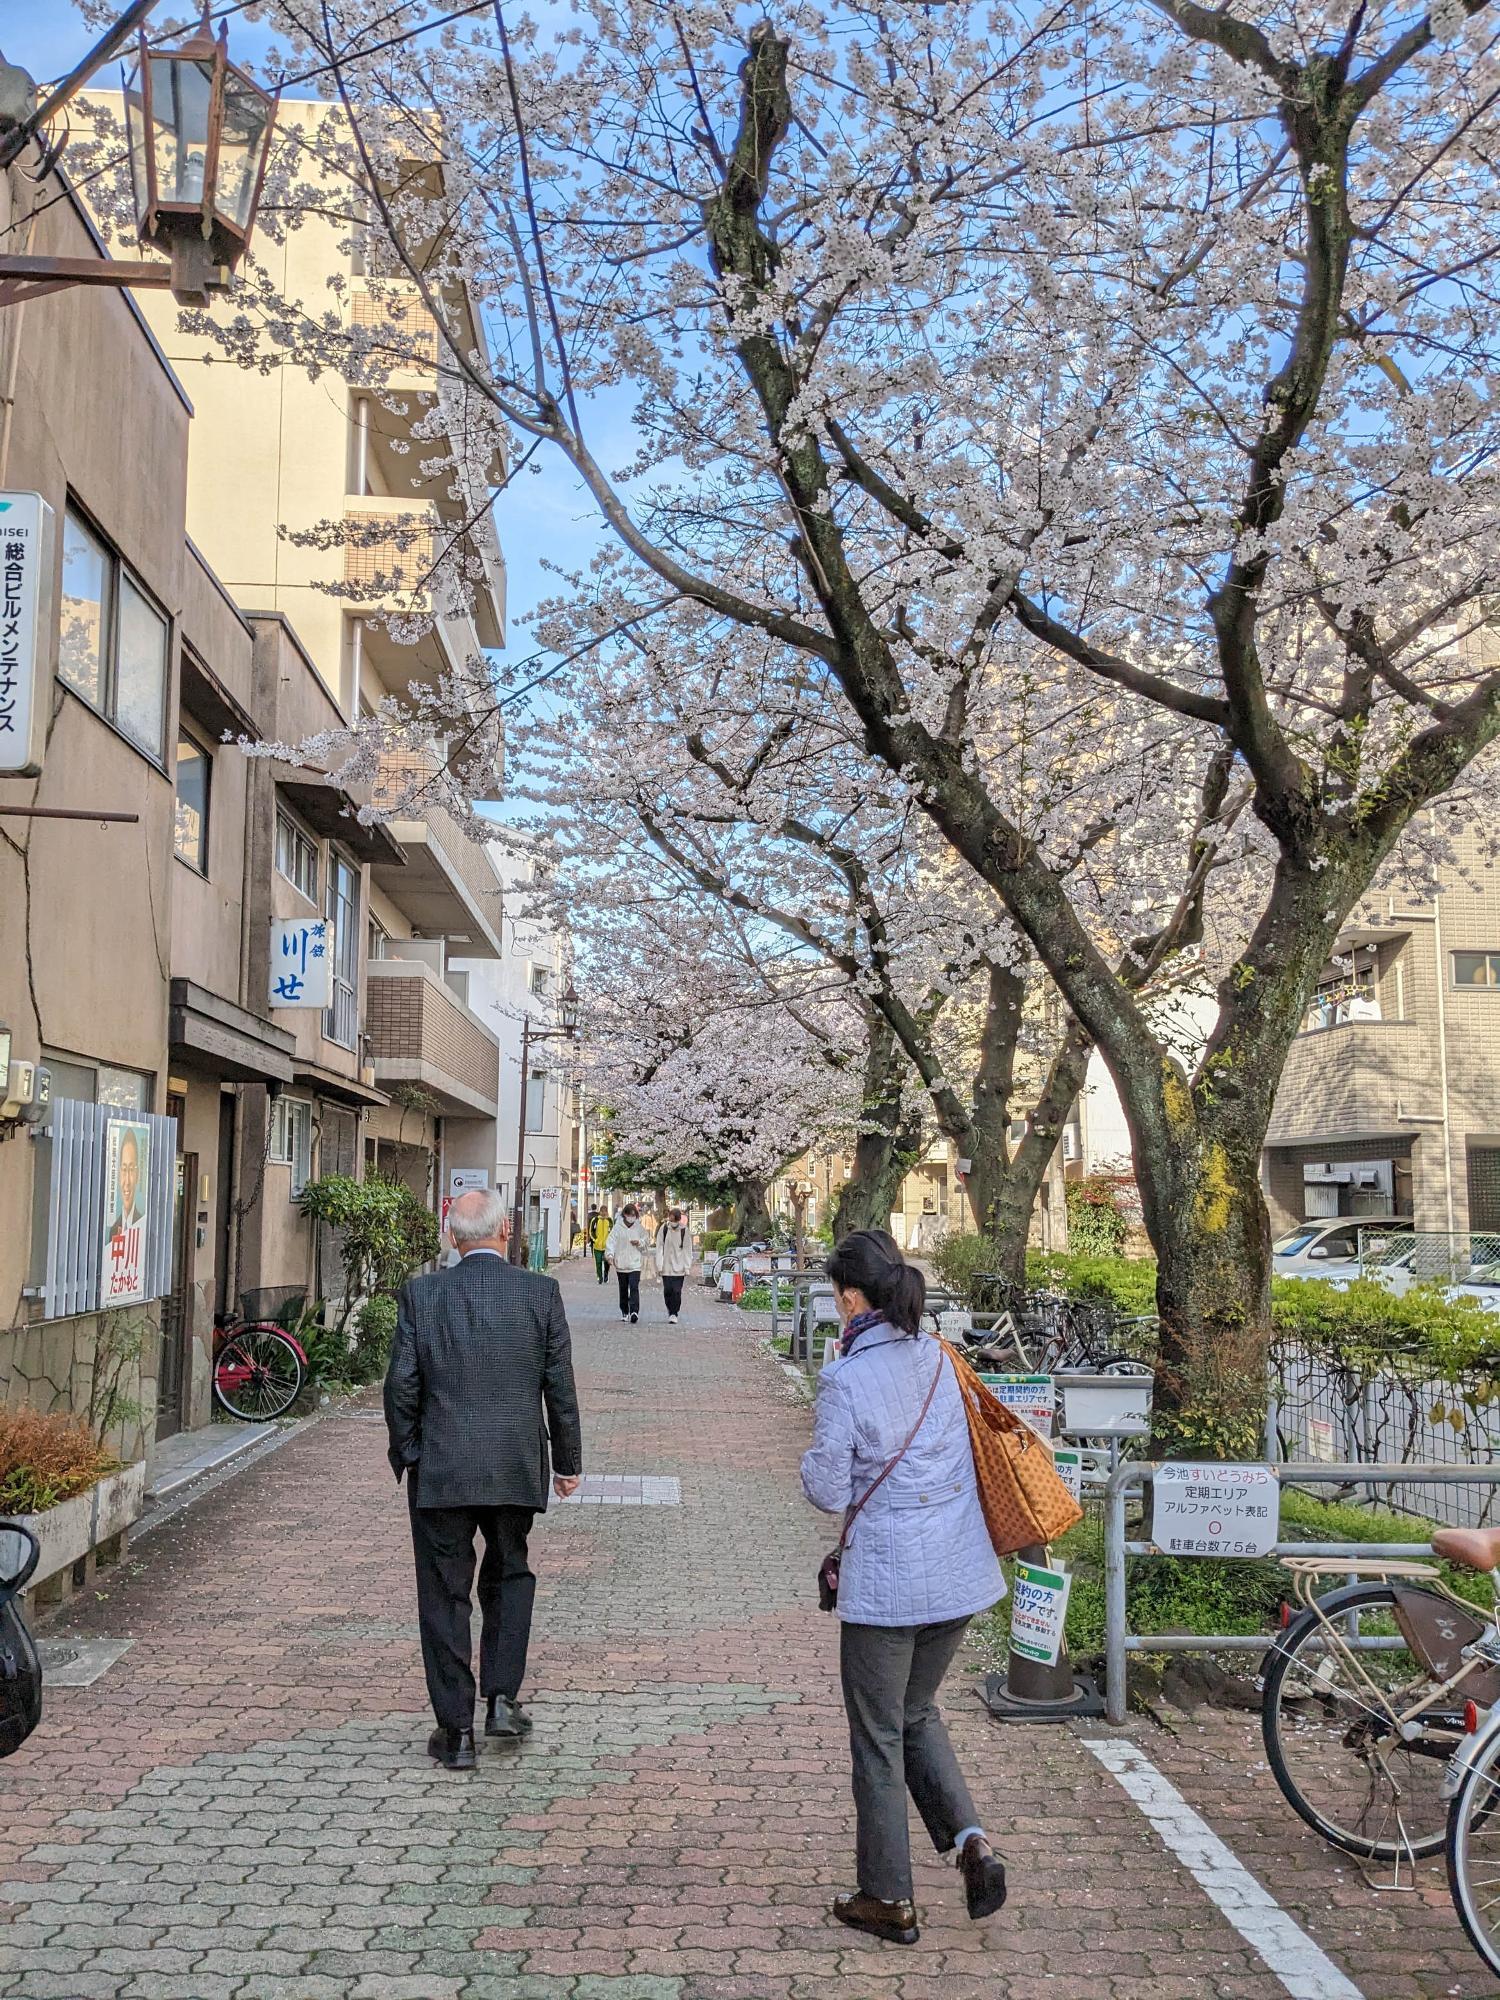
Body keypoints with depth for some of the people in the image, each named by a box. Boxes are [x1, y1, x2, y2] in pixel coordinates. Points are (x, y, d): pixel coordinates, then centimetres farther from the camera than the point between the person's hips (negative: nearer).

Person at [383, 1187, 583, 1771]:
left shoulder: (421, 1293, -5)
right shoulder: (541, 1292, -4)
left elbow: (401, 1384, -4)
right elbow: (559, 1385, 0)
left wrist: (406, 1453, 10)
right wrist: (567, 1461, 11)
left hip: (440, 1469, -1)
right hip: (517, 1466, 1)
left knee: (445, 1593, 9)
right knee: (509, 1574, 23)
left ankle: (457, 1729, 13)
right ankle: (502, 1698, 15)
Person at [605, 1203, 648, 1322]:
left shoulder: (639, 1228, 4)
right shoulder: (618, 1227, -1)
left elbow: (647, 1241, 14)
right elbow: (611, 1241, -7)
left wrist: (639, 1242, -8)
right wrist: (610, 1255, -22)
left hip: (635, 1264, -1)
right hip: (621, 1264, 1)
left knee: (634, 1287, -15)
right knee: (623, 1289, 12)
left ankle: (634, 1311, -21)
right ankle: (624, 1312, 25)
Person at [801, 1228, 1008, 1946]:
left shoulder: (846, 1378, -18)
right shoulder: (936, 1356, 1)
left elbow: (829, 1491, -12)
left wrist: (813, 1465, 7)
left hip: (886, 1582, -6)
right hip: (960, 1575, 6)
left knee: (879, 1738, 10)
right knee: (918, 1712, 25)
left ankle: (889, 1899, 21)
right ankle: (969, 1839, 9)